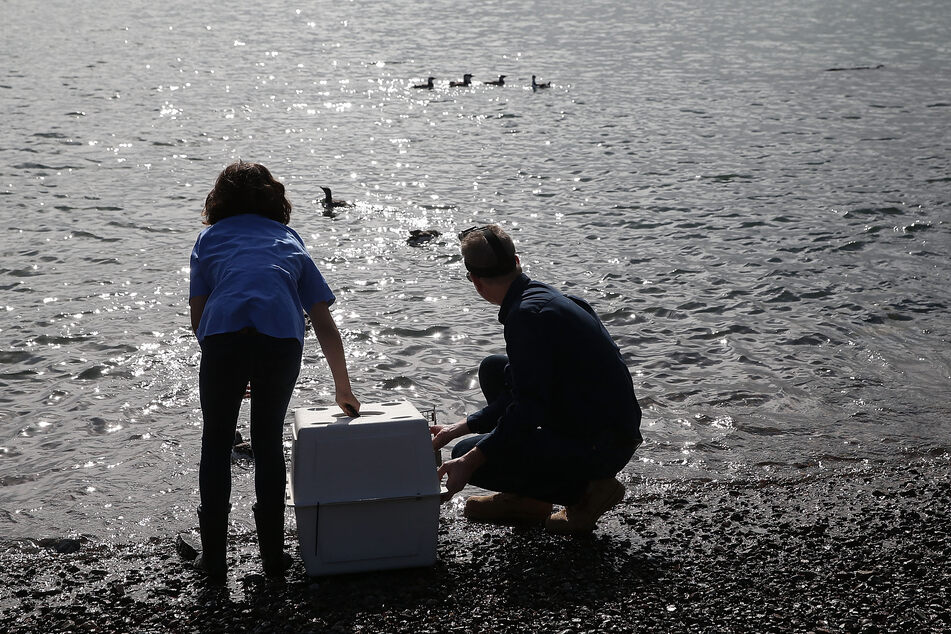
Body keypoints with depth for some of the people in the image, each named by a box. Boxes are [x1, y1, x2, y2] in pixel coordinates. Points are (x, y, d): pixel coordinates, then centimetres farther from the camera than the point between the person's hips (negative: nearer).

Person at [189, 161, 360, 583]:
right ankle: (272, 555, 22)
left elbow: (197, 318, 16)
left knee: (216, 442, 15)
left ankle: (214, 558, 18)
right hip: (282, 336, 1)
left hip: (223, 331, -1)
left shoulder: (211, 237, 26)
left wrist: (228, 373, 28)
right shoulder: (289, 239, 30)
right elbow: (325, 327, 26)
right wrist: (343, 389, 33)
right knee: (269, 441, 19)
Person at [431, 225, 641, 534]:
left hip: (600, 448, -10)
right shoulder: (543, 296, 12)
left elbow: (528, 409, -24)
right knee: (493, 369, 20)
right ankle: (523, 499, 20)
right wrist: (459, 428, 19)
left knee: (468, 458, -13)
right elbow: (525, 391, 18)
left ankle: (585, 489, -3)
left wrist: (470, 461, -21)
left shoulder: (527, 315, -19)